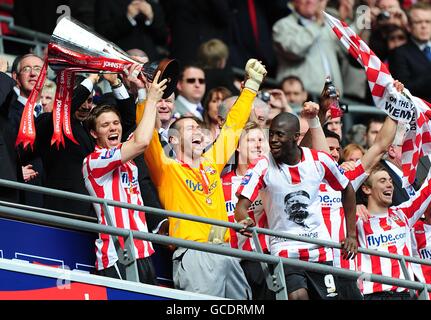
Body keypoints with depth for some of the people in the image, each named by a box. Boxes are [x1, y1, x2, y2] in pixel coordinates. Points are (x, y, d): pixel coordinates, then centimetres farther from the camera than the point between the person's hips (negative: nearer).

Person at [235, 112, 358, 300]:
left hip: (320, 249, 3)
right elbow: (241, 206, -17)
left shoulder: (319, 160, -3)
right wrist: (244, 220, -42)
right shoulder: (262, 168, -9)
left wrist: (351, 235, 10)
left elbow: (347, 190, 13)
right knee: (297, 296, -26)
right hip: (284, 248, -3)